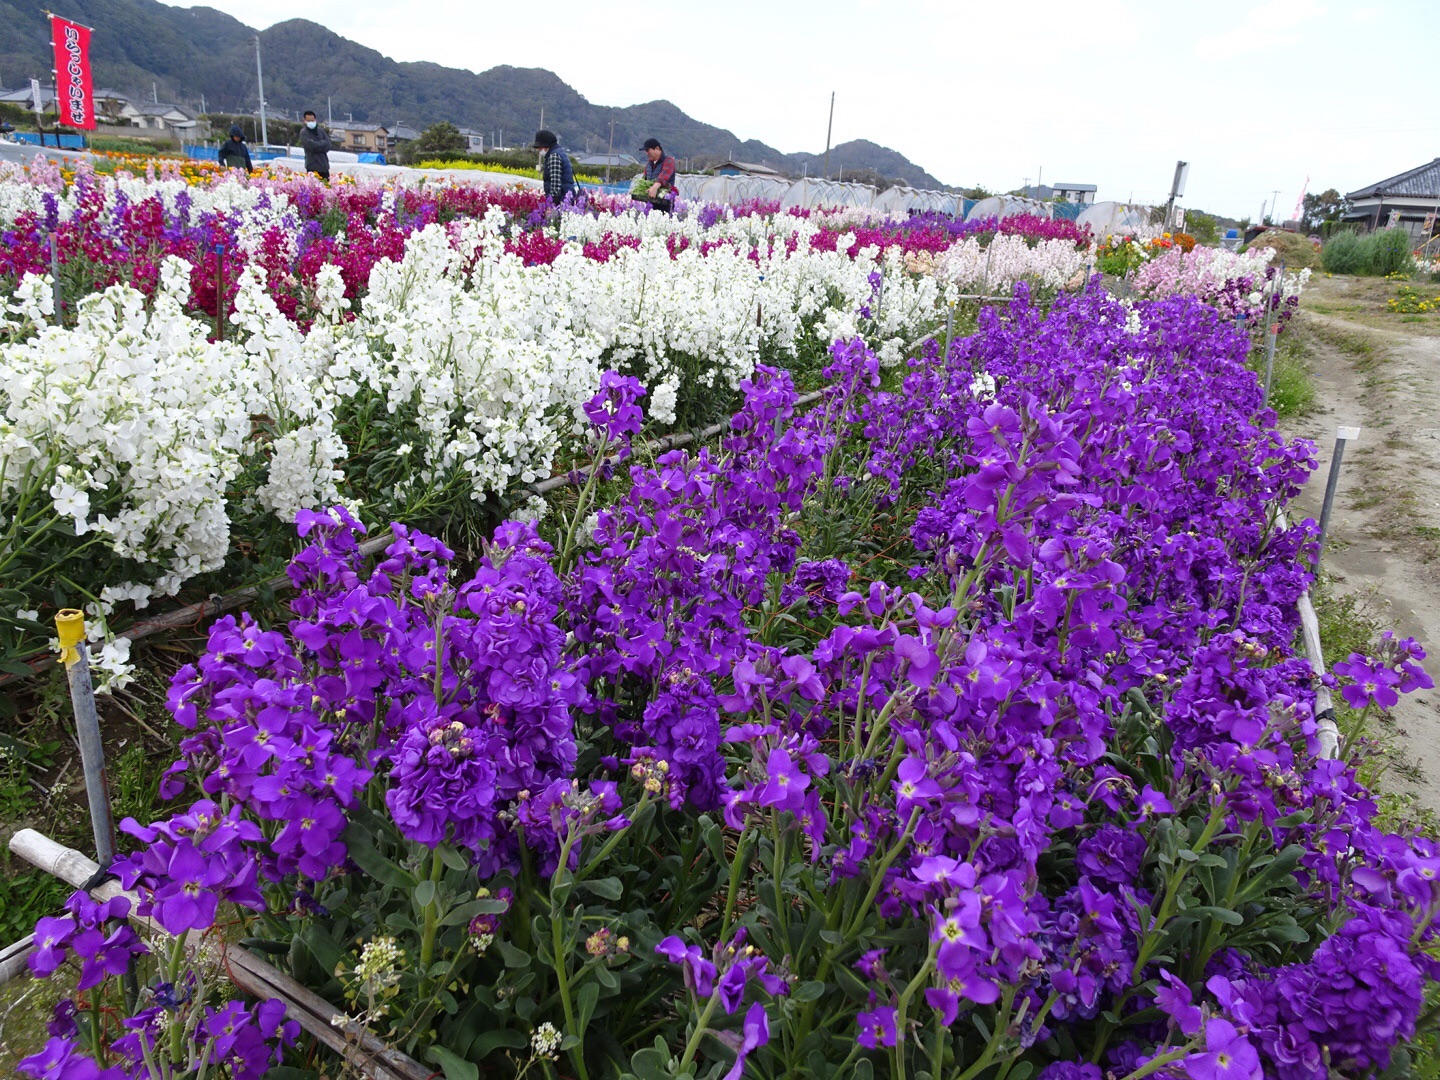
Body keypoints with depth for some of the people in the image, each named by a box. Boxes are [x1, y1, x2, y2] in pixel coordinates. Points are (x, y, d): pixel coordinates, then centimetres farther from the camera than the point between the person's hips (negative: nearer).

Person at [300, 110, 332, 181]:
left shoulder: (320, 130, 12)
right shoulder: (304, 132, -2)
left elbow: (328, 144, 3)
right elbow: (311, 145, -14)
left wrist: (317, 145, -9)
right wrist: (322, 143, -3)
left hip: (324, 164, 5)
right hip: (312, 166, -5)